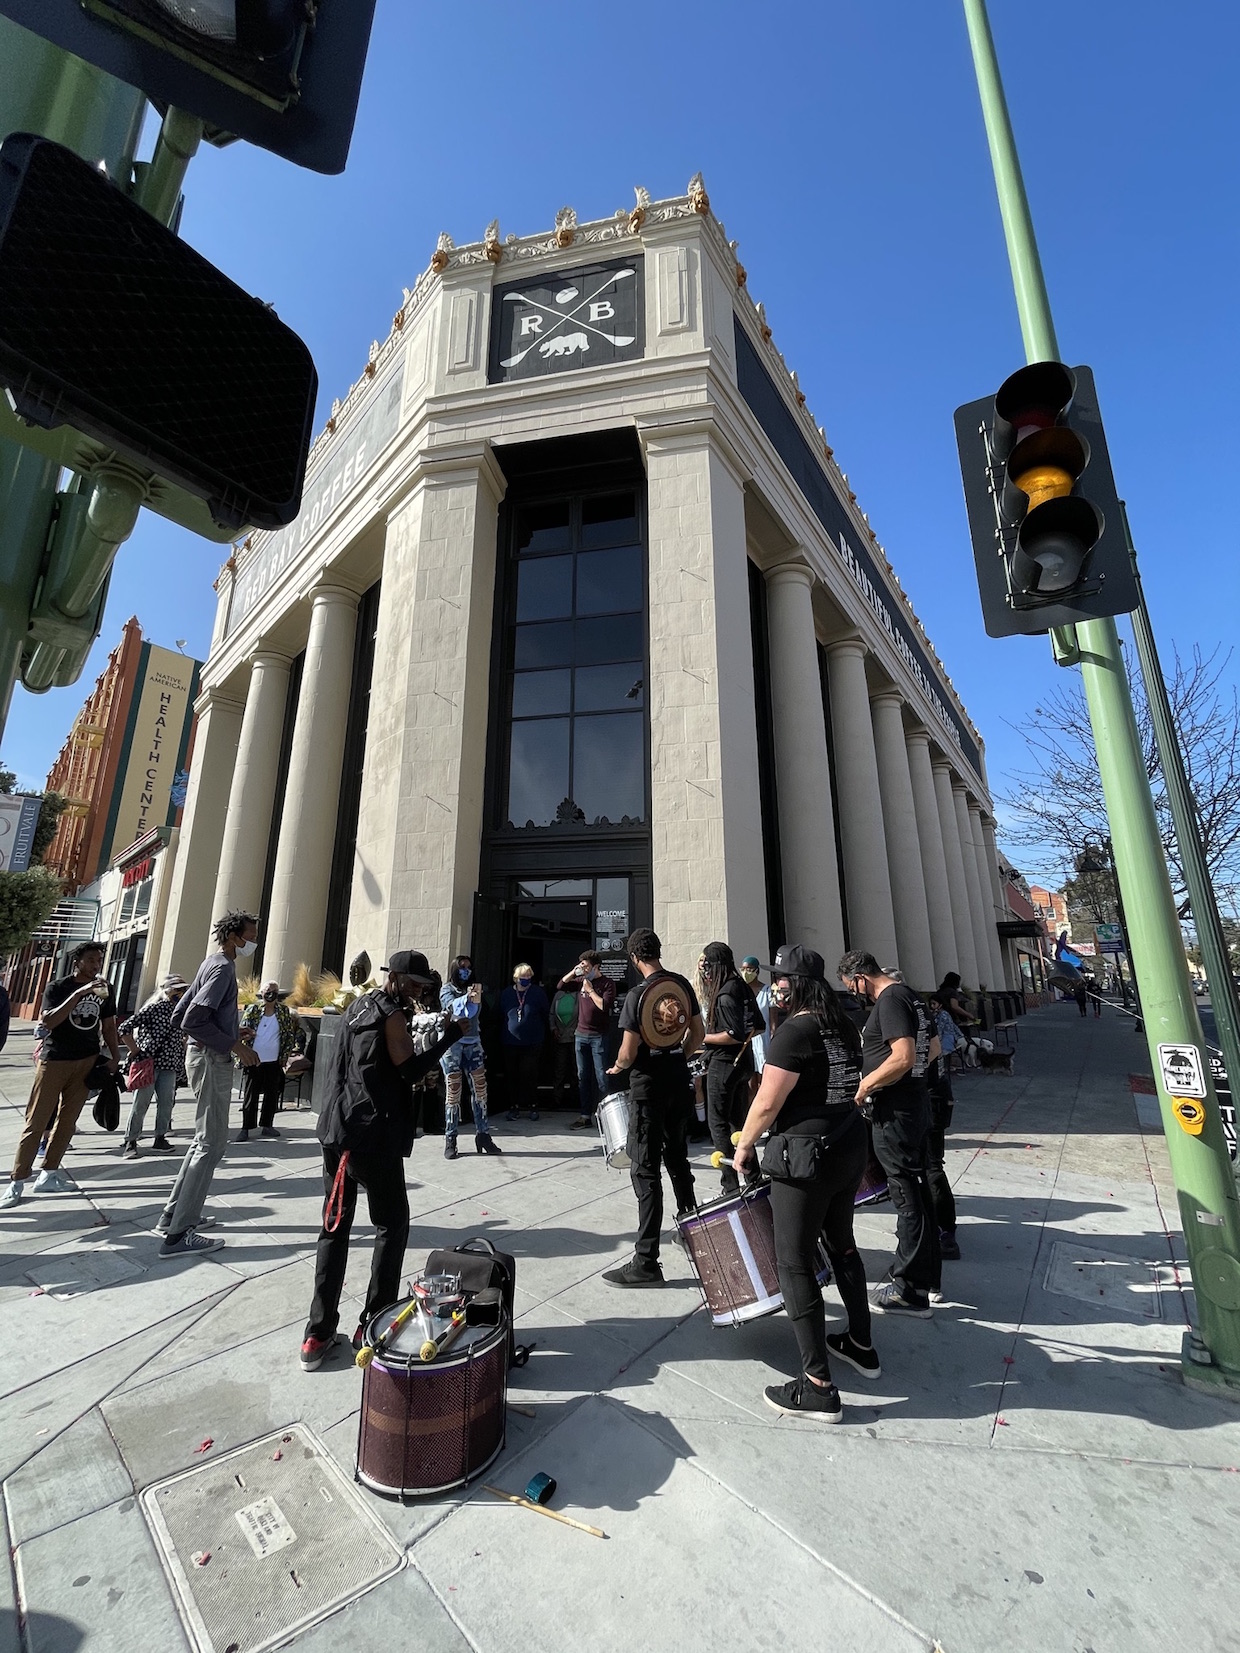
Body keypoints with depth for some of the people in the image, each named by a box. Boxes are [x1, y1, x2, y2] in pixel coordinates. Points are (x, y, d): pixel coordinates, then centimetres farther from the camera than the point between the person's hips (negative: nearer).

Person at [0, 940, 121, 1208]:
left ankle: (48, 1175, 16)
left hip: (87, 1062, 4)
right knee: (36, 1122, -1)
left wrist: (115, 1056, 5)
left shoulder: (104, 989, 7)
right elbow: (48, 1021, -20)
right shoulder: (58, 987, -5)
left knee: (67, 1120, 6)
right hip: (54, 1060, -3)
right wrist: (79, 993, -28)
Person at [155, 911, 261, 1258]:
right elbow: (193, 1020, -25)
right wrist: (235, 1046, -20)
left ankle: (174, 1215, 27)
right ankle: (178, 1234, 0)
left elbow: (179, 1015, 16)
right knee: (211, 1144, -4)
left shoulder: (211, 963, 13)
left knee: (205, 1140, 19)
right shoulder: (223, 968, -17)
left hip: (204, 1056, 10)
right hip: (212, 1060, -10)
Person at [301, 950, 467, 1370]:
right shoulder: (390, 1014, -13)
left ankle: (318, 1335, 19)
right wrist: (450, 1036, -14)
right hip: (373, 1136, -8)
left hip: (337, 1130, 8)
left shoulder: (358, 1005, 13)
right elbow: (411, 1069, -17)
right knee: (392, 1227, 6)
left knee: (334, 1226, 14)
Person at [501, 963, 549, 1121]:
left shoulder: (538, 993, -3)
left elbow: (546, 1014, 4)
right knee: (511, 1075, 6)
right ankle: (514, 1106, 18)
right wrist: (502, 1035, 11)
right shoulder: (506, 994, 3)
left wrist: (539, 1033, 8)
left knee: (530, 1076, -1)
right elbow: (500, 1017, 12)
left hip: (532, 1043, -2)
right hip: (511, 1042, 2)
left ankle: (533, 1106, 12)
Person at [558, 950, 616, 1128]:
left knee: (601, 1077, -2)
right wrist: (573, 972, -1)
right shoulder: (581, 980, 8)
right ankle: (584, 1115, 18)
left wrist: (590, 990, -15)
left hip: (598, 1036, -5)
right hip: (581, 1034, 6)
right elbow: (561, 985, 13)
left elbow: (605, 1006, -18)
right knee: (582, 1076, 10)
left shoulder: (607, 983, -7)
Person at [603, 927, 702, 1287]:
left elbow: (629, 1052, -16)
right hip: (679, 1082, 7)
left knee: (646, 1171, 1)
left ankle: (646, 1263, 7)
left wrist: (617, 1067, 4)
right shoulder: (683, 984, 0)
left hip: (648, 1088, -7)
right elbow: (698, 1031, 8)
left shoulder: (638, 995, -19)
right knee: (677, 1158, 24)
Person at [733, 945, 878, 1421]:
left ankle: (818, 1388, 13)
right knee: (842, 1243, 25)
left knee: (795, 1262, 5)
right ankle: (861, 1346, 41)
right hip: (851, 1146, 9)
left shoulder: (795, 1031, -20)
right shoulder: (843, 1027, 6)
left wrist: (744, 1146, -3)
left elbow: (767, 1103, -17)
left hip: (806, 1155, -9)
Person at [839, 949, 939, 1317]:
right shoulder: (907, 995, 11)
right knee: (917, 1191, 19)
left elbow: (903, 1057, -28)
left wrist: (865, 1085, -19)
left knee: (907, 1197, 0)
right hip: (914, 1104, 10)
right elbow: (932, 1048, 21)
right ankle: (926, 1273, 33)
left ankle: (910, 1289, 12)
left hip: (895, 1112, -10)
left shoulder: (889, 1000, -19)